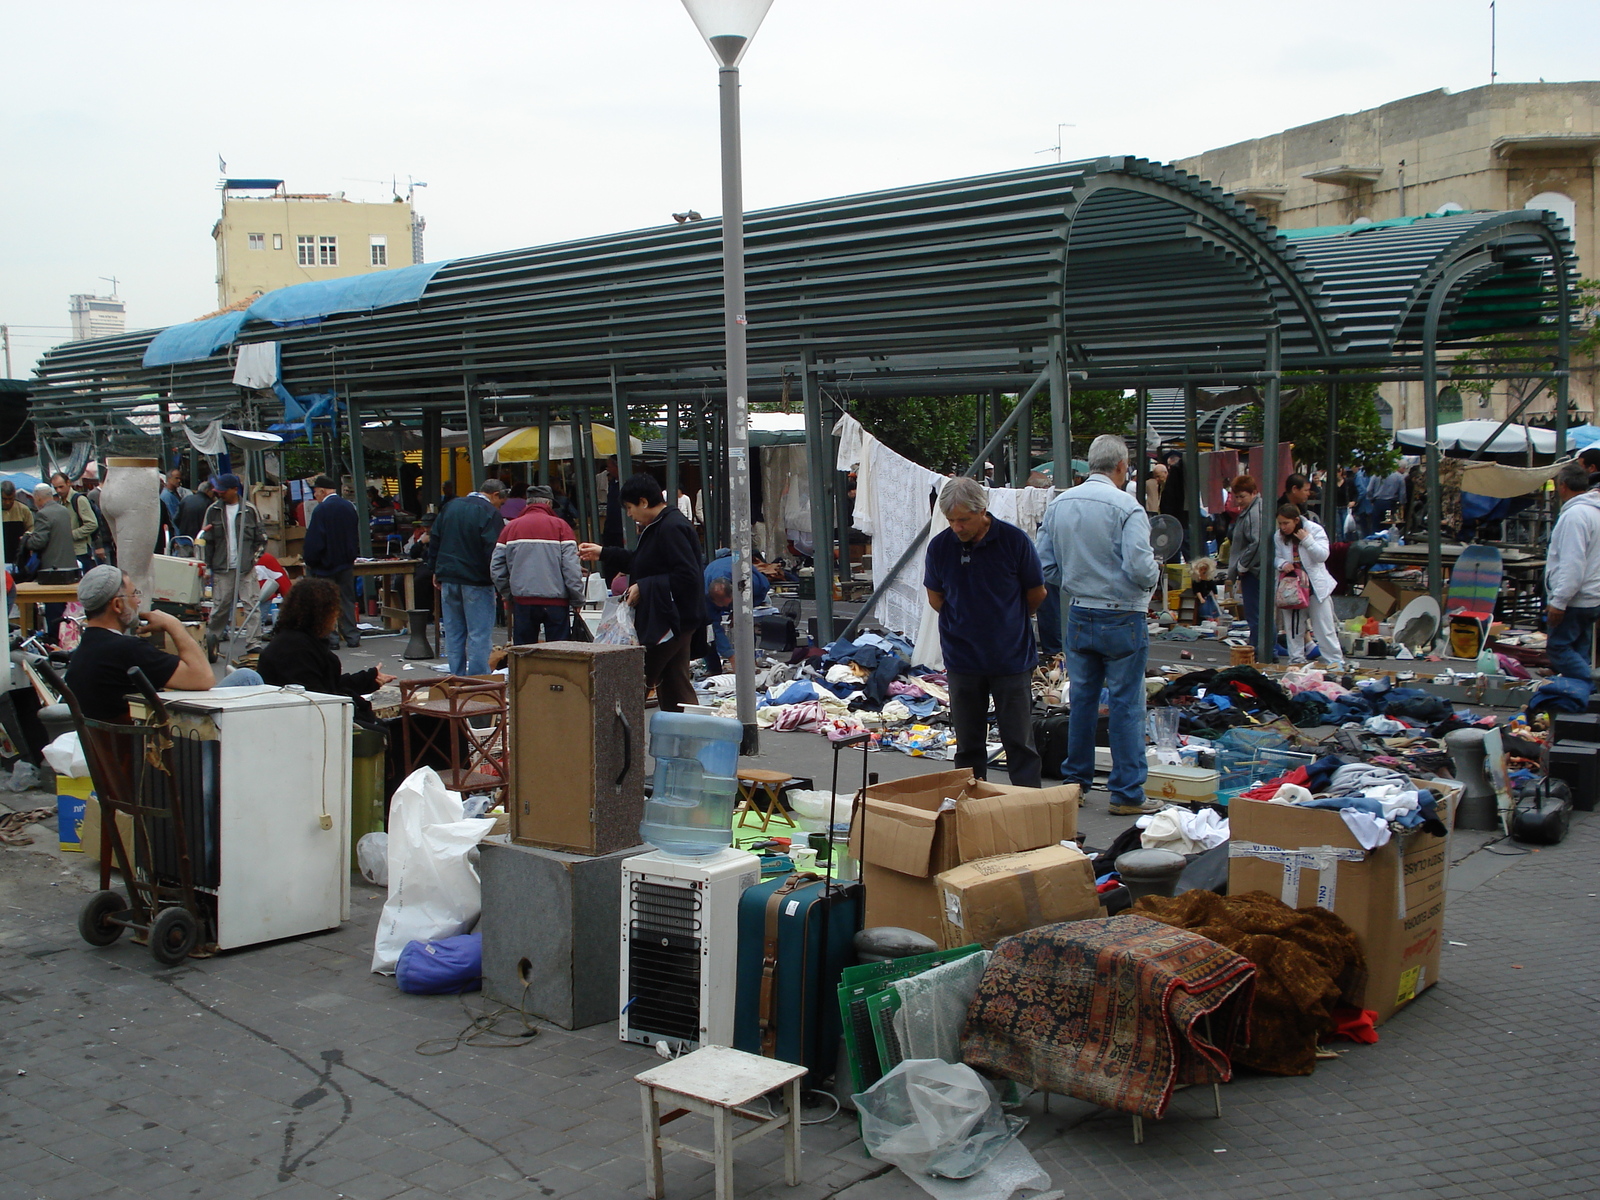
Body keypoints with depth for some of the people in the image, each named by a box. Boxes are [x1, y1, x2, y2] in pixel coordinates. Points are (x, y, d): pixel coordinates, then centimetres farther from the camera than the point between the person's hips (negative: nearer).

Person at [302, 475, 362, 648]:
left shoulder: (320, 510, -16)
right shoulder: (349, 507, 4)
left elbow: (314, 540, -16)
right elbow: (356, 536, 13)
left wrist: (309, 560, -4)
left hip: (325, 563, -6)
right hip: (346, 562, 6)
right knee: (347, 600, 10)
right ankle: (352, 636, 10)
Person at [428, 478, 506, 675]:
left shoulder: (450, 507, 13)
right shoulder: (490, 512, -11)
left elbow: (434, 540, 16)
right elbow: (492, 550, -18)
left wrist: (436, 571, 20)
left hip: (448, 579, 7)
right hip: (476, 580, -7)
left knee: (453, 633, 12)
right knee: (479, 634, -3)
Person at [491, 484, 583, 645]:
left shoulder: (510, 527, 7)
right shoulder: (560, 526, -2)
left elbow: (496, 568, 7)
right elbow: (571, 567, -8)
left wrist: (507, 594, 19)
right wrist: (577, 599, 1)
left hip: (522, 601, 3)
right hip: (555, 601, -2)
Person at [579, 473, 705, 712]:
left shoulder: (670, 528, -18)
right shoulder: (658, 527, 15)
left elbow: (686, 575, -25)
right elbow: (640, 564, 29)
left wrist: (643, 588, -19)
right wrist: (603, 554, 30)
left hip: (670, 620, -11)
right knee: (677, 687, 12)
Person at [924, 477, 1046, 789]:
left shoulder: (1014, 540, -10)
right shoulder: (939, 546, -5)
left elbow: (1037, 594, 4)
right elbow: (935, 598, 11)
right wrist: (966, 622, 6)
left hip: (1012, 658, -2)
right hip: (963, 659, 2)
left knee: (1019, 743, 2)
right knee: (968, 745, 9)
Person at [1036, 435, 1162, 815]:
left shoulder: (1058, 505, 3)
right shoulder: (1125, 506, -16)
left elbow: (1045, 565, 7)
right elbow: (1140, 567, -22)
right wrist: (1156, 573, -1)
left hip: (1078, 617, 6)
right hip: (1122, 620, -6)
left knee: (1081, 701, 15)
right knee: (1126, 705, 2)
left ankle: (1075, 782, 23)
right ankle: (1127, 793, 6)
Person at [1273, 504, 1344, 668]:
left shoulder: (1315, 530, -8)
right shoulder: (1278, 536, 3)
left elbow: (1322, 556, -14)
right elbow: (1277, 557, 10)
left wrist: (1307, 540, -23)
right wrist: (1283, 564, -12)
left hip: (1315, 585, -4)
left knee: (1324, 625, -1)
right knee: (1292, 625, 6)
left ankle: (1335, 660, 4)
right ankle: (1296, 659, 16)